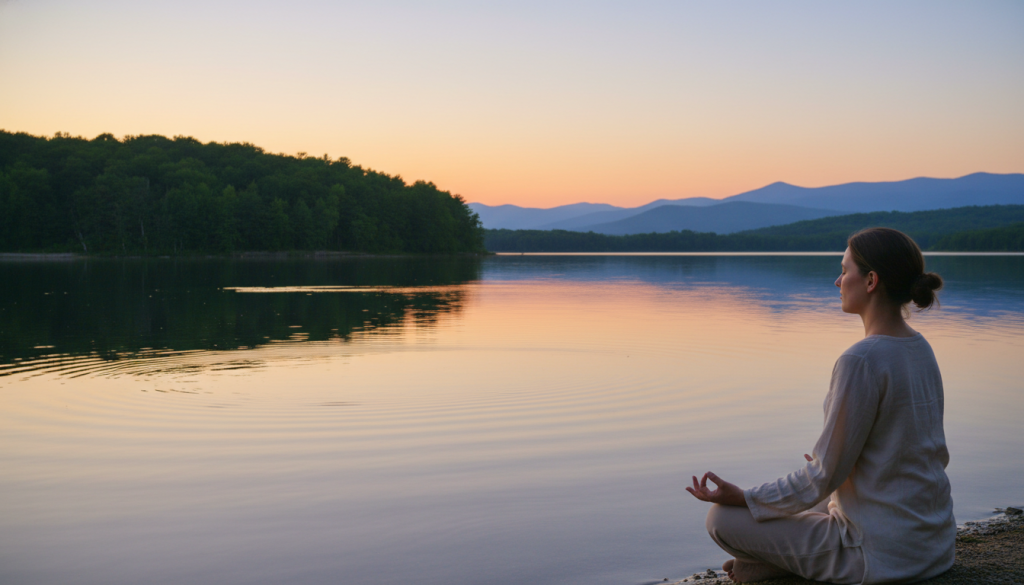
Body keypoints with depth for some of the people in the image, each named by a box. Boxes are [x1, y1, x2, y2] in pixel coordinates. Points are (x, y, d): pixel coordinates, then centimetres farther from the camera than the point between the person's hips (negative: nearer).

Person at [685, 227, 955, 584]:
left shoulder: (861, 361, -24)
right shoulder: (920, 350, 3)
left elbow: (825, 476, -20)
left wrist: (744, 499, -8)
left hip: (881, 554, -8)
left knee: (721, 518, 0)